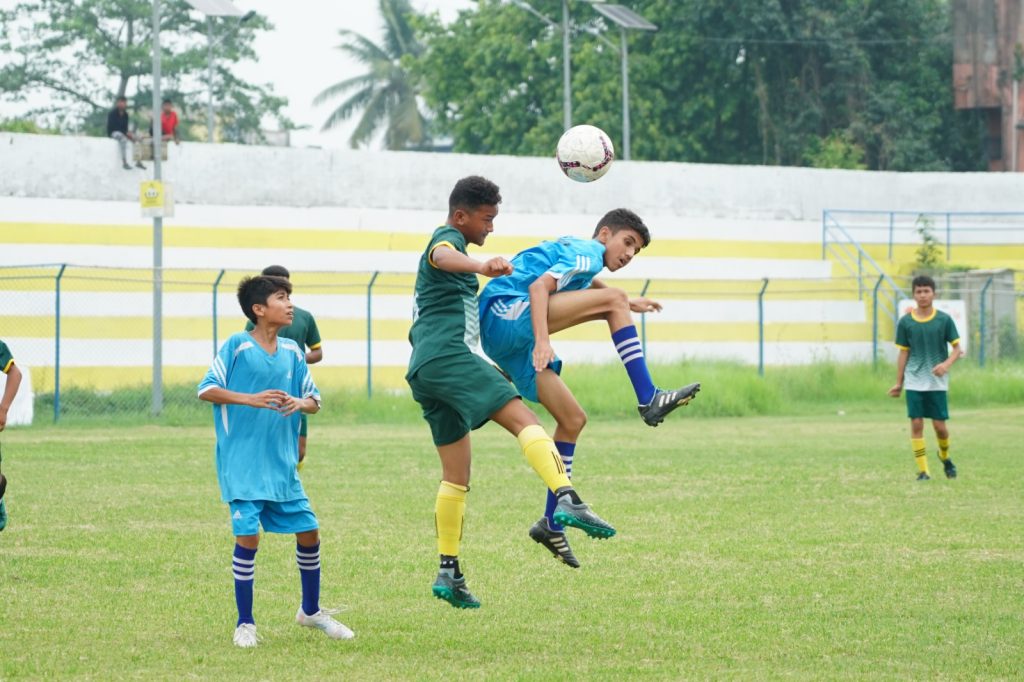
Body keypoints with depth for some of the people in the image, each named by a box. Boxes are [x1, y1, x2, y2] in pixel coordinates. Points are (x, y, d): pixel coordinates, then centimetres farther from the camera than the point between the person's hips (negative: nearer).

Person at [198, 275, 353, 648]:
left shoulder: (292, 352, 7)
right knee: (248, 536, -11)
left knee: (309, 532, 7)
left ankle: (311, 610, 28)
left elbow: (315, 400, 13)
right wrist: (250, 399, -23)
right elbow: (206, 389, -10)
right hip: (242, 465, -6)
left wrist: (300, 403, -11)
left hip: (283, 466, 6)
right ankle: (245, 624, 3)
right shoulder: (237, 346, -8)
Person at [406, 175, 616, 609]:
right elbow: (443, 258, -27)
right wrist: (482, 267, -47)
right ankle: (567, 500, -47)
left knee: (456, 475, 12)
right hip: (449, 355, -11)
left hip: (424, 370, 11)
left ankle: (448, 572, 10)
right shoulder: (446, 239, 0)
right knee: (524, 419, -25)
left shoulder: (446, 243, 31)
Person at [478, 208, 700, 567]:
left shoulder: (575, 252, 28)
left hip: (504, 343, 10)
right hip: (505, 312, -10)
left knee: (573, 420, 11)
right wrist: (542, 340, -30)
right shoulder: (588, 252, -3)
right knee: (613, 299, -18)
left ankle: (551, 523, 13)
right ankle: (649, 400, -21)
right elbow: (539, 285, -19)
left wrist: (629, 305, 58)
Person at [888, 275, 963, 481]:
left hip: (937, 382, -1)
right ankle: (922, 470, -1)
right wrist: (898, 383, 7)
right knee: (916, 423, -6)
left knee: (939, 425, -1)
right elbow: (903, 353, 7)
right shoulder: (905, 322, 2)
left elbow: (957, 348, 2)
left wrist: (946, 364, -18)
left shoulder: (944, 320, -1)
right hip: (914, 381, 1)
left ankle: (945, 456, 29)